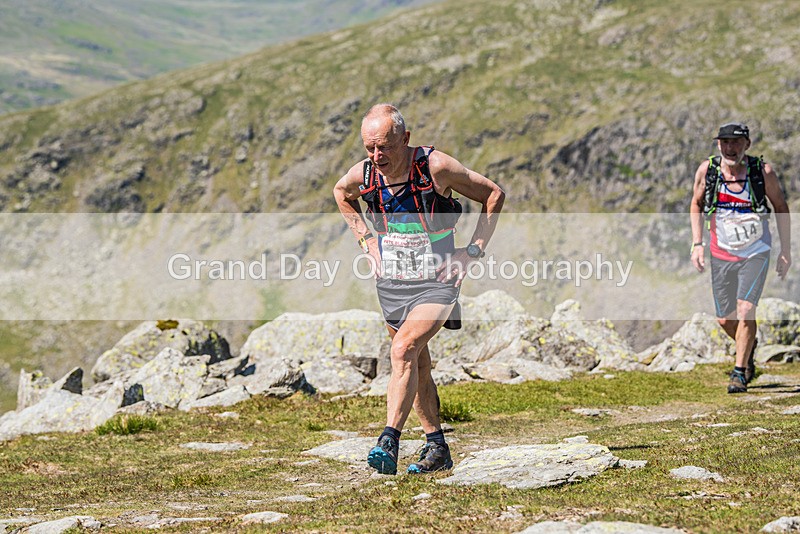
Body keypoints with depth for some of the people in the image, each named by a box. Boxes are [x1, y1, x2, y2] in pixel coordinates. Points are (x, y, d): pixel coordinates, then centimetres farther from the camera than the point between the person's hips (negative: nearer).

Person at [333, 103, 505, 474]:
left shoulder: (435, 167, -20)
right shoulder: (363, 174, -9)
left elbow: (493, 194, -7)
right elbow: (341, 193, 18)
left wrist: (473, 252, -11)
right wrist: (366, 240, 8)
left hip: (436, 282, -5)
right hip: (391, 283, 5)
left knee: (403, 351, -25)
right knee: (417, 367, 13)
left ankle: (388, 443, -29)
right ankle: (437, 449, 26)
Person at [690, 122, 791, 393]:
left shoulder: (763, 172, -15)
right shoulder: (706, 170, -10)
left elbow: (780, 206, 0)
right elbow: (696, 204, 7)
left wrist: (786, 250, 0)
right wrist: (697, 244, 0)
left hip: (756, 253, -2)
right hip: (721, 255, 3)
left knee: (745, 312, -16)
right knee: (725, 319, 7)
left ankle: (739, 372, -1)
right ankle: (749, 346, 40)